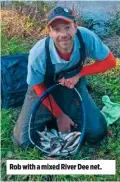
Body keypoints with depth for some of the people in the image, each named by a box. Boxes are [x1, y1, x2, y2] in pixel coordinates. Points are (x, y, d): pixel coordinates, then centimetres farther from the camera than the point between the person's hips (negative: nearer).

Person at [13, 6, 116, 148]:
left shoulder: (86, 37, -29)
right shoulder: (38, 54, -33)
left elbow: (110, 61, -13)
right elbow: (38, 86, -14)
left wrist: (79, 73, -26)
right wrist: (59, 115, -11)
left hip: (73, 85, 2)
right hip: (45, 89, -1)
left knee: (97, 133, -4)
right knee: (23, 140, -6)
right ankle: (51, 117, 20)